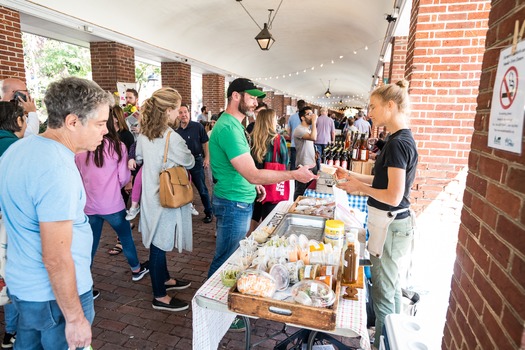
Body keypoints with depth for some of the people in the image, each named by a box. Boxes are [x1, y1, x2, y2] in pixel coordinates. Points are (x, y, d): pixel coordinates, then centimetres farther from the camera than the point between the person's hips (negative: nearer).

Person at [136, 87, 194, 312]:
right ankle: (160, 297, 20)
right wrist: (184, 153, 9)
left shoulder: (143, 134, 2)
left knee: (157, 242, 21)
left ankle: (164, 279, 41)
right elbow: (190, 163, -9)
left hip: (150, 194, 8)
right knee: (160, 245, 3)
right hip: (167, 198, -8)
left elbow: (138, 158, 17)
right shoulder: (172, 138, -23)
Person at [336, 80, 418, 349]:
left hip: (389, 225, -10)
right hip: (392, 223, 10)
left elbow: (393, 196, -23)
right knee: (392, 285, 24)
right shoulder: (400, 139, 8)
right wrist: (353, 176, 10)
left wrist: (359, 187, -11)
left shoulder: (398, 143, -21)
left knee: (383, 291, 5)